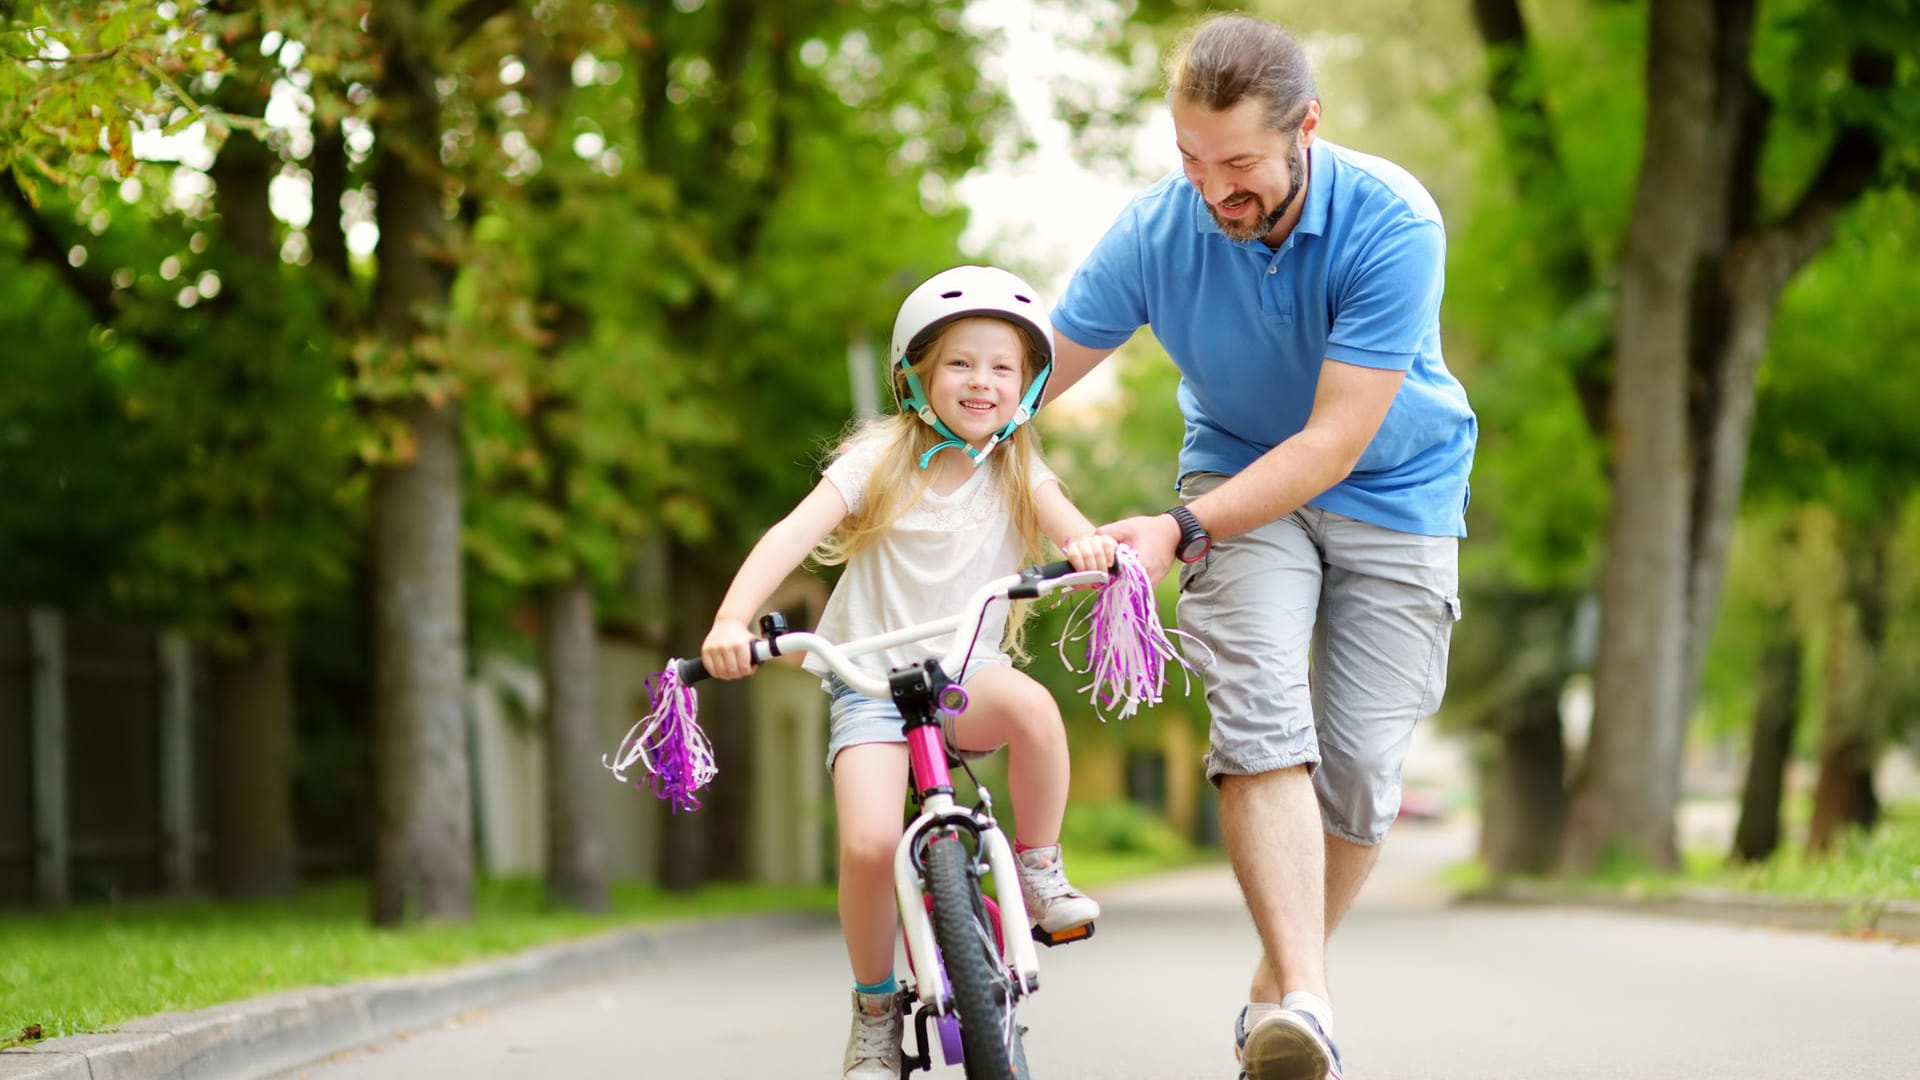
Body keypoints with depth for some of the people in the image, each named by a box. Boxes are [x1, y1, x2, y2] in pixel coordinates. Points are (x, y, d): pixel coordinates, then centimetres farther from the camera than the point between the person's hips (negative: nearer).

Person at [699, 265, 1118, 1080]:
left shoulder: (1019, 475, 5)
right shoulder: (881, 459, -3)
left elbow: (1072, 528, -13)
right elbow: (793, 533, -15)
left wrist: (1092, 546, -40)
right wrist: (730, 622, -30)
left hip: (966, 676, 1)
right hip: (870, 680, -1)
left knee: (1030, 705, -36)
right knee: (869, 844, -23)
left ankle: (1040, 872, -11)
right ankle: (875, 1011, 2)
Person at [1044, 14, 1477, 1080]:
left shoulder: (1393, 224, -27)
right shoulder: (1154, 229, -18)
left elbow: (1335, 440, -27)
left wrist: (1183, 532, -33)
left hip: (1393, 487, -1)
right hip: (1238, 476, 1)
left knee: (1358, 766, -6)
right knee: (1262, 716, -23)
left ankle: (1275, 983, 17)